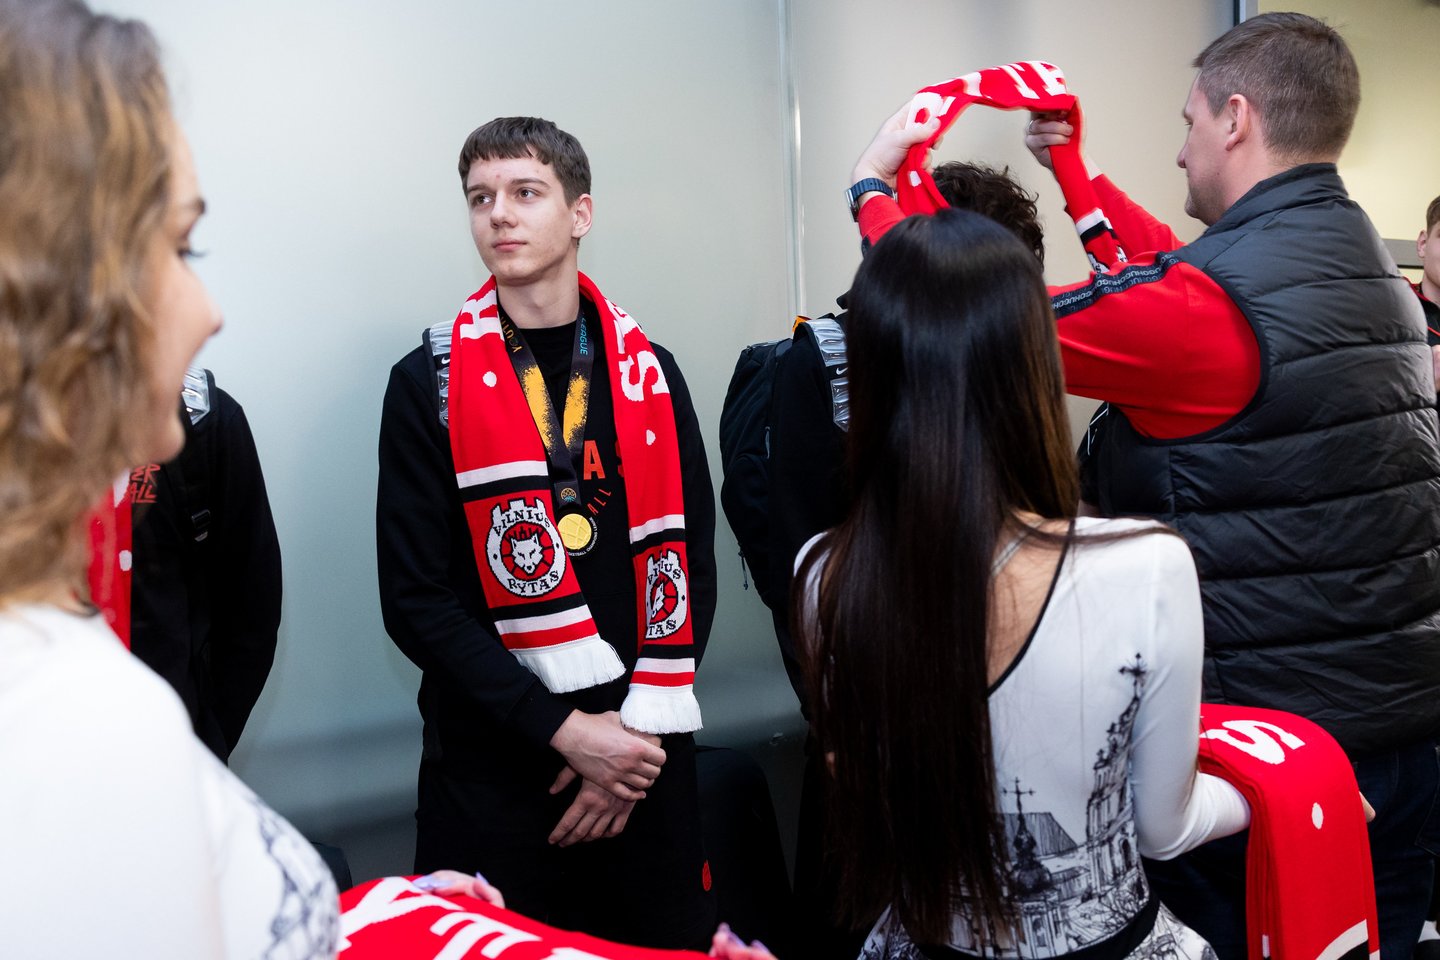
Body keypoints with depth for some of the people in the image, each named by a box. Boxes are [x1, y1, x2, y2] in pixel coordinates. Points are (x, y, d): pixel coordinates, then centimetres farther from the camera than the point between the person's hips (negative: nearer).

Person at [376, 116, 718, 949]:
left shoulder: (649, 373, 5)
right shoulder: (428, 384, -2)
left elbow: (686, 566, 3)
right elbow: (416, 598, -7)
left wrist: (643, 728, -8)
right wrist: (564, 730, -14)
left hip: (644, 757, 2)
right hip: (491, 765, -2)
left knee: (666, 939, 14)